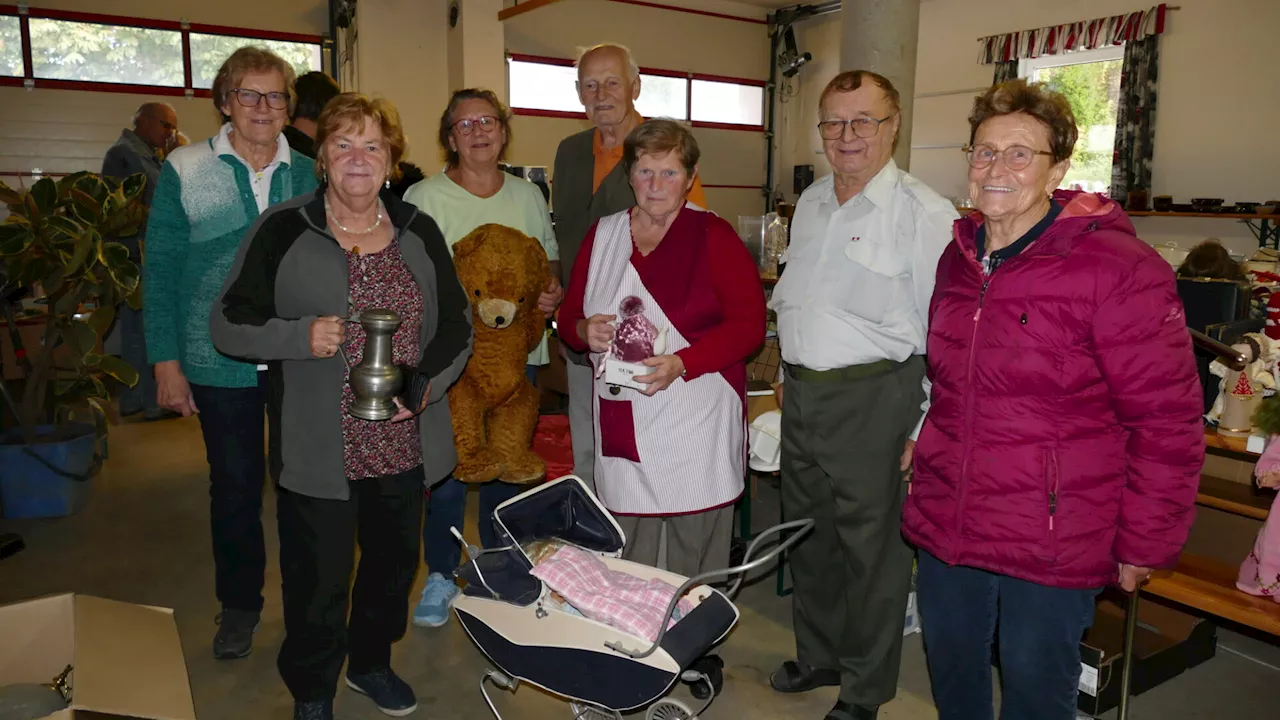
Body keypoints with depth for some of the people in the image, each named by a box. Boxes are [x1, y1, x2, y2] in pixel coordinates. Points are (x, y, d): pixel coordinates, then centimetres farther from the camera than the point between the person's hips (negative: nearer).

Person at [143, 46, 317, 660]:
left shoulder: (310, 174, 3)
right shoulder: (184, 172, -2)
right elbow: (160, 271, -1)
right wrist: (167, 363, -4)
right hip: (220, 362, -1)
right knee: (234, 485, 12)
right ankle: (240, 603, 31)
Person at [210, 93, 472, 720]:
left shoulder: (418, 233, 5)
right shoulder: (283, 232, -4)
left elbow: (455, 326, 8)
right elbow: (228, 325, -3)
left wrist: (428, 382, -10)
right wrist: (302, 337, -21)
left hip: (404, 444, 4)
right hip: (319, 451, -3)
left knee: (393, 563, 19)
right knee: (317, 579, 7)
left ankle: (370, 663, 45)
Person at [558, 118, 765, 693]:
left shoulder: (713, 236, -4)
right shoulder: (601, 236, 10)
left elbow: (749, 323, -9)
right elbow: (569, 315, 14)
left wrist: (681, 363, -21)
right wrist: (586, 331, -10)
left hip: (696, 424, -4)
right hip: (623, 425, 4)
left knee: (697, 557, 7)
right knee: (626, 559, 12)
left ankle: (701, 655, 27)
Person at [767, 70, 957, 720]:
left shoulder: (924, 212, -13)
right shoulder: (810, 202, 10)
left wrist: (926, 430, -16)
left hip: (872, 398, -7)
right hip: (802, 392, 7)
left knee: (872, 548, 7)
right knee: (808, 533, 20)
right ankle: (817, 657, 41)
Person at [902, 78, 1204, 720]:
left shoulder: (1118, 270, -15)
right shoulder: (957, 259, 6)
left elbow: (1166, 423, -13)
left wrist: (1144, 546, -9)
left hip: (1052, 546, -6)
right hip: (944, 523, 6)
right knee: (950, 668, 21)